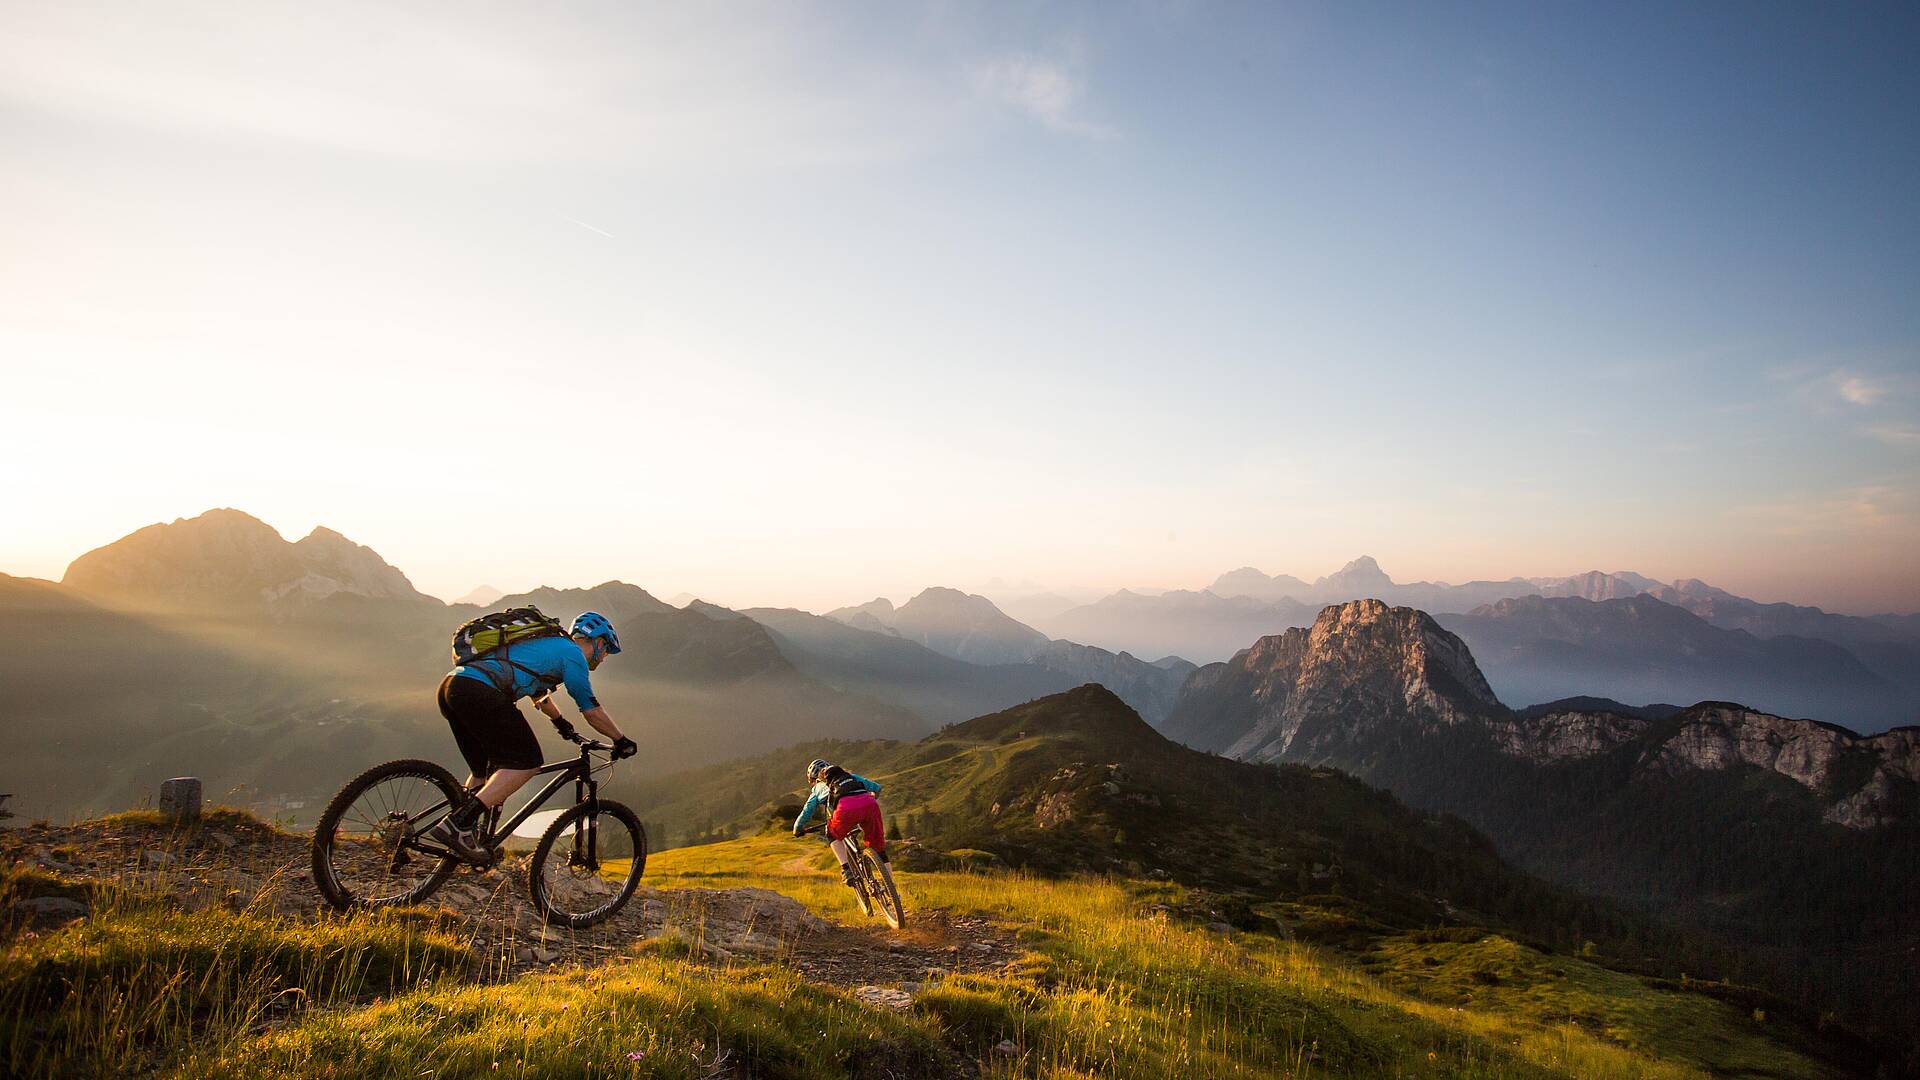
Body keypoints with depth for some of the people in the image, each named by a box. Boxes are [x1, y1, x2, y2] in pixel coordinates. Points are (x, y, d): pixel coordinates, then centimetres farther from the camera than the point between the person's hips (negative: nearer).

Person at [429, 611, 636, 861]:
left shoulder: (547, 643, 33)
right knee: (528, 762, -4)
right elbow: (592, 712, 4)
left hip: (451, 684, 10)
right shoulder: (573, 653, 6)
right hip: (477, 691, -10)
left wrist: (561, 723, 66)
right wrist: (621, 740, 18)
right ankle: (457, 824, -12)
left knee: (488, 769, 21)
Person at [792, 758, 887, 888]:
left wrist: (798, 829, 55)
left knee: (833, 835, 28)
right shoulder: (850, 775, 40)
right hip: (869, 804, 3)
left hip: (846, 808, -3)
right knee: (877, 847, 18)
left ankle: (846, 869, 10)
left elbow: (806, 813, 36)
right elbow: (876, 787, 36)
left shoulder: (818, 788, 34)